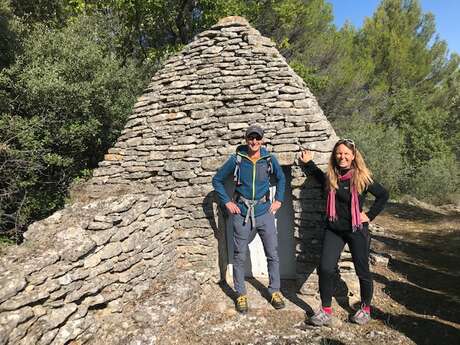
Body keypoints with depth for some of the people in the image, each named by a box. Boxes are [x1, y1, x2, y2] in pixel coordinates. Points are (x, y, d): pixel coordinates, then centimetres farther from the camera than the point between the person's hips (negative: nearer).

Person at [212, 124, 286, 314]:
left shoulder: (270, 159, -1)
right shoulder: (236, 159, -6)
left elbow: (281, 178, 18)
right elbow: (217, 180, 4)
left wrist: (279, 200, 8)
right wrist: (227, 202, -2)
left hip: (264, 213, 2)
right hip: (241, 214, -1)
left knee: (273, 255, 7)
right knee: (239, 257, 8)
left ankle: (275, 291, 27)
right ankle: (241, 295, 24)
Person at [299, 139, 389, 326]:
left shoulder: (362, 177, -9)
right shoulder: (330, 176, 1)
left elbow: (383, 195, 2)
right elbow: (319, 176, 25)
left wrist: (369, 215, -3)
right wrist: (308, 162, 16)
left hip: (357, 230, -2)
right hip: (334, 229, 3)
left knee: (362, 270, 10)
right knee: (325, 268, -8)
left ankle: (365, 308, 34)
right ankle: (326, 310, 9)